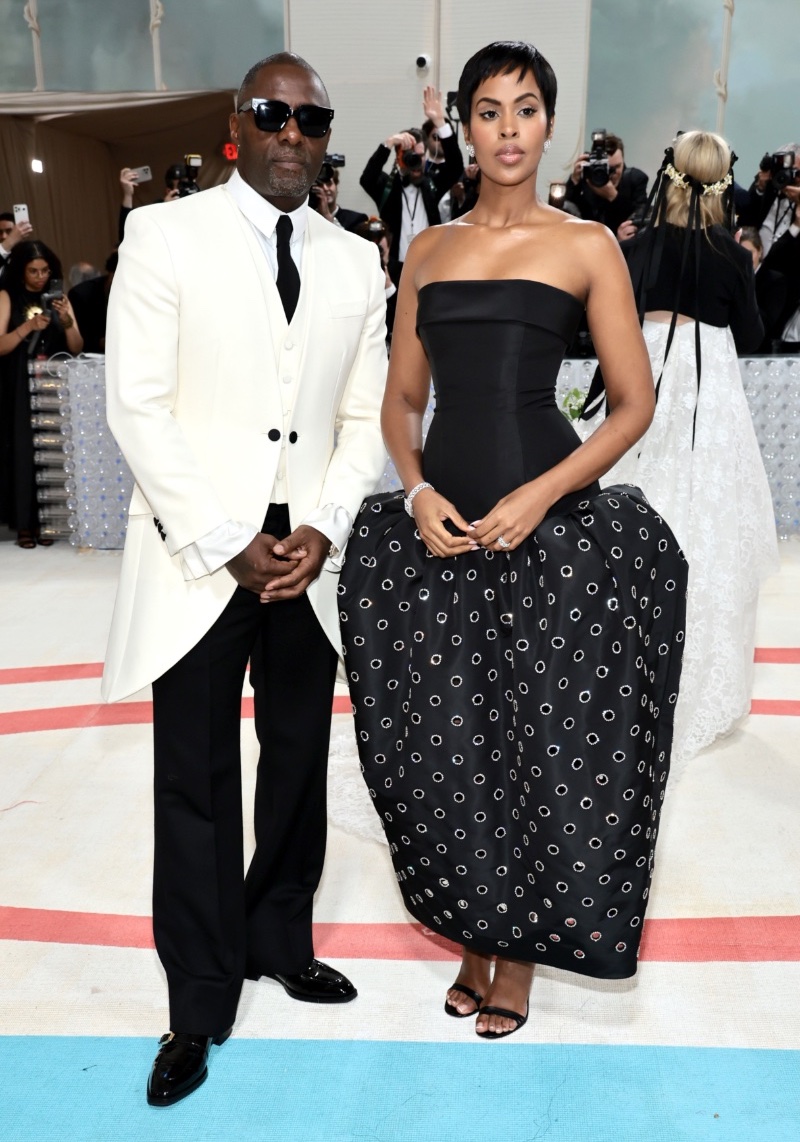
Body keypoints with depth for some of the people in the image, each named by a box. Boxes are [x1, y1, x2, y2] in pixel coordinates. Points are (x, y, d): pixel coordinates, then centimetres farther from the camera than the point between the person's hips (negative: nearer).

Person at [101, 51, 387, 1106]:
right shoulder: (164, 234, -1)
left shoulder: (356, 262, 11)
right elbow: (138, 404, -8)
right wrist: (227, 544, -13)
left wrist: (322, 528, -7)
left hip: (310, 560, 4)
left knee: (299, 768, 13)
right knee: (197, 785, 4)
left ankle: (280, 942, 36)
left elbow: (365, 415, 10)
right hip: (198, 561, -3)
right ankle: (200, 1006, 21)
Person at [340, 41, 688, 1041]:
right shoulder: (428, 250, 13)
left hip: (549, 527, -3)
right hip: (443, 526, 3)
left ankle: (520, 954, 27)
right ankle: (472, 938, 32)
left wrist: (542, 496, -14)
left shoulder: (586, 246, 3)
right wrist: (418, 493, -5)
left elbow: (634, 404, -1)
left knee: (540, 742, 5)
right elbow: (400, 399, 14)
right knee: (447, 741, 8)